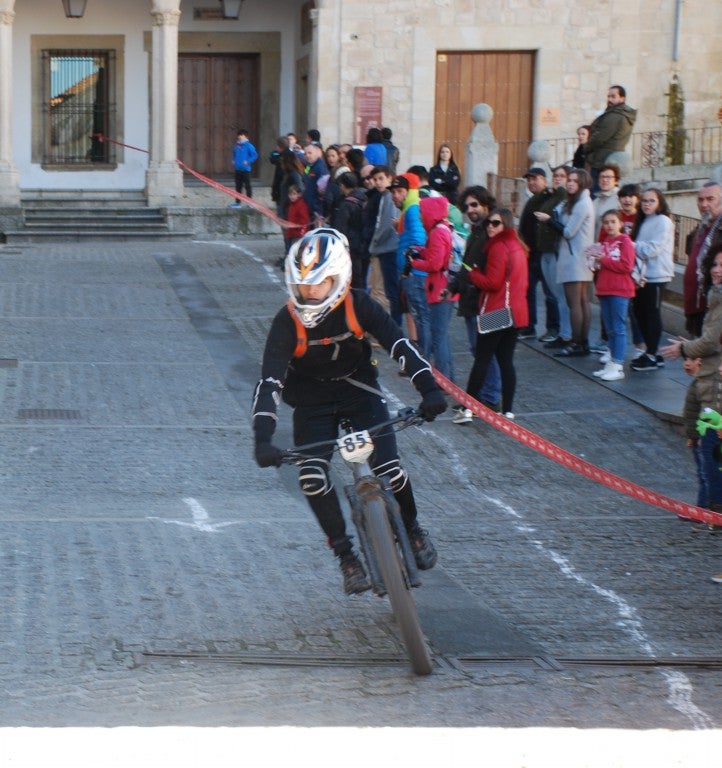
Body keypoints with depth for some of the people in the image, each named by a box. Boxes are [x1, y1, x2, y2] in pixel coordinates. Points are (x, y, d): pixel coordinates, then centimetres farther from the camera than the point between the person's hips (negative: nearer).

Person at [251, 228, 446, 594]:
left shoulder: (357, 306, -19)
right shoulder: (288, 321, -22)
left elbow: (399, 344, -24)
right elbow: (270, 380, -28)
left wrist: (429, 388, -41)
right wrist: (263, 438, -40)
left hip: (359, 391, 0)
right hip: (312, 402, 0)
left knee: (389, 471, -15)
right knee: (312, 479, -19)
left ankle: (411, 529, 17)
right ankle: (346, 555, -1)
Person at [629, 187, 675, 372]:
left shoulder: (663, 221, -8)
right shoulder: (644, 221, 18)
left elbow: (653, 249, -16)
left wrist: (631, 246, -7)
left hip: (656, 275, -8)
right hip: (642, 275, 8)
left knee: (652, 314, -4)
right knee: (640, 313, 9)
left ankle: (651, 357, 0)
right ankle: (650, 352, 19)